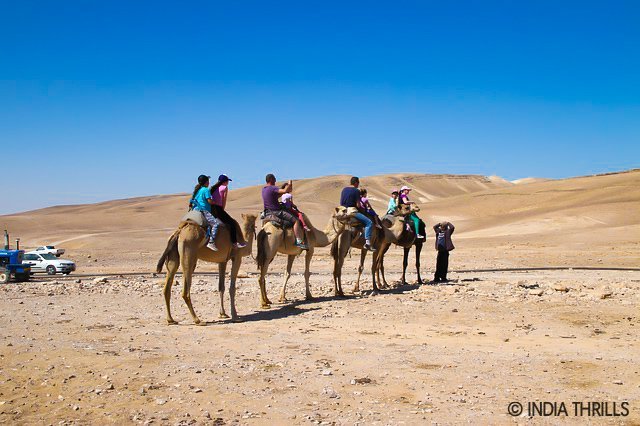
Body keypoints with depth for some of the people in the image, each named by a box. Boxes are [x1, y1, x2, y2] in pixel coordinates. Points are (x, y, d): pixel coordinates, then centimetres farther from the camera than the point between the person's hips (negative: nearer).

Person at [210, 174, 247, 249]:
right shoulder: (225, 187, 0)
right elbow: (224, 201, -1)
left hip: (211, 209, 8)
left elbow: (211, 200, 16)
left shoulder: (213, 188, 19)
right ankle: (234, 242, -6)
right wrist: (222, 210, 9)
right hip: (218, 209, -8)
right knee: (232, 223, -1)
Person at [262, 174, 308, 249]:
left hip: (268, 212, 10)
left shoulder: (264, 189, 13)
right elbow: (284, 191, -30)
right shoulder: (272, 188, -16)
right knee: (296, 220, -12)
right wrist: (289, 184, -10)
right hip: (276, 211, -10)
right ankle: (299, 241, -18)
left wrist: (287, 190, 15)